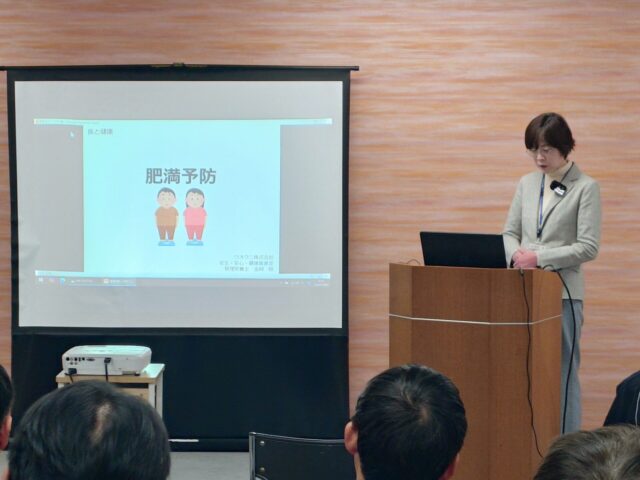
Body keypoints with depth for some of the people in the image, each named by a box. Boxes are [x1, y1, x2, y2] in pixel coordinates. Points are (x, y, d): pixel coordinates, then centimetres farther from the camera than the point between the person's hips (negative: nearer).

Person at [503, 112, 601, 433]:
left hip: (562, 292, -5)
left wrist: (539, 257, -16)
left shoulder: (586, 188, -4)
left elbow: (588, 247, -9)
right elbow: (510, 232, 15)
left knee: (562, 371, 1)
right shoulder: (527, 184, 12)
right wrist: (516, 253, -8)